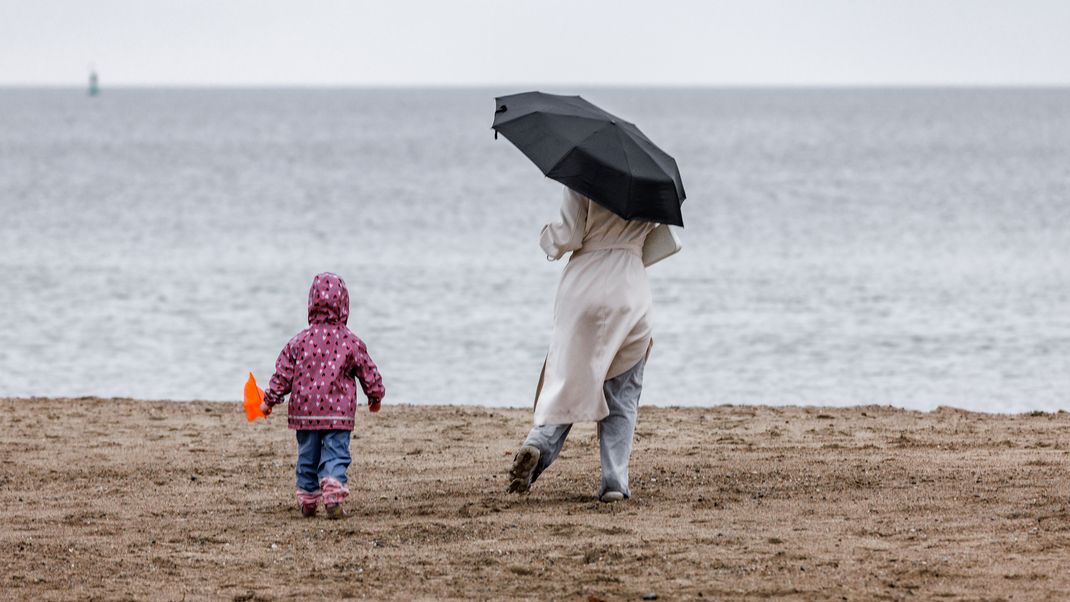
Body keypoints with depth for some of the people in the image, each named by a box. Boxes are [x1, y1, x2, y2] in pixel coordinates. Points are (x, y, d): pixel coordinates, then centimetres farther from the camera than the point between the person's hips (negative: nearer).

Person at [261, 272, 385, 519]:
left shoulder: (300, 341, -1)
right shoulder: (352, 343, -4)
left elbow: (283, 374, 1)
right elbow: (370, 374, 4)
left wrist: (269, 400, 12)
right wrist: (375, 397, 22)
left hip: (305, 414, 2)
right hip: (338, 414, -2)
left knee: (307, 456, 14)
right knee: (335, 454, -3)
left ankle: (307, 500, 21)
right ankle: (333, 495, -23)